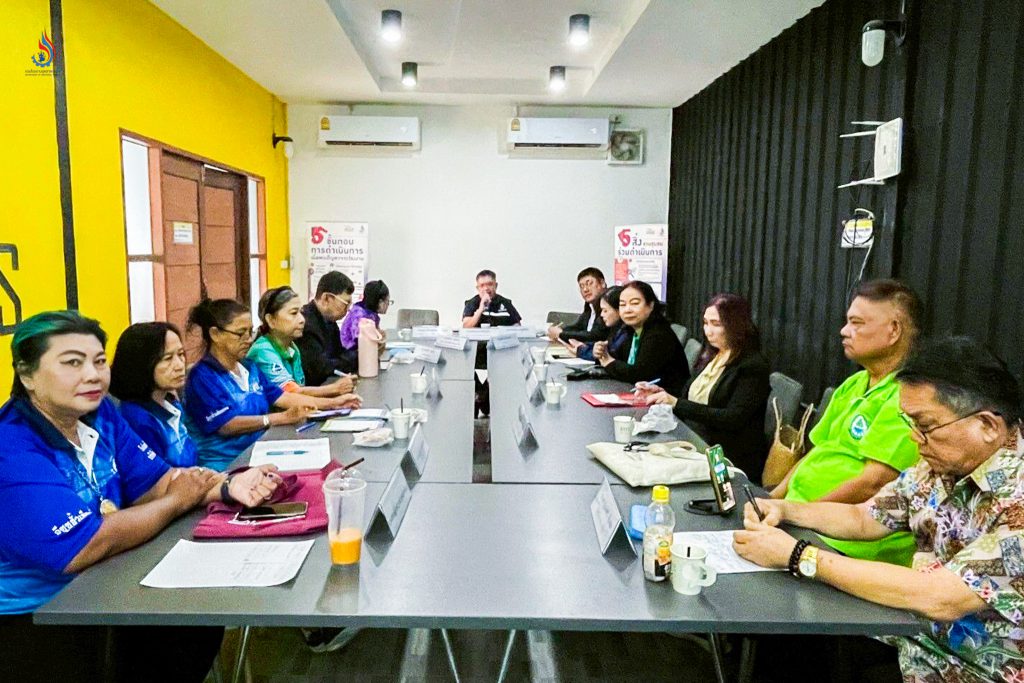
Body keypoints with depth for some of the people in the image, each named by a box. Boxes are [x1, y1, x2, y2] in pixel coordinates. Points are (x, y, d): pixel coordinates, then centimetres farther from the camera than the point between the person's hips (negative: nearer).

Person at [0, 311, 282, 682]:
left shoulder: (99, 413, 0)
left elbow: (156, 481, 0)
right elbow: (84, 547, -31)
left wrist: (227, 486, -20)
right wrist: (177, 502, -18)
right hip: (30, 620, -7)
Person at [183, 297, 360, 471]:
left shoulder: (248, 367, 15)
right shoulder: (202, 377, -9)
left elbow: (281, 397, 15)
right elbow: (226, 425, -18)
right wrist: (284, 418, -24)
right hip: (225, 465, -8)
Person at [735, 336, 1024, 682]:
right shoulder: (941, 465, -2)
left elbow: (940, 597, -33)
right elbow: (864, 518, 11)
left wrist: (796, 556, -30)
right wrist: (784, 509, -7)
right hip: (917, 640, 6)